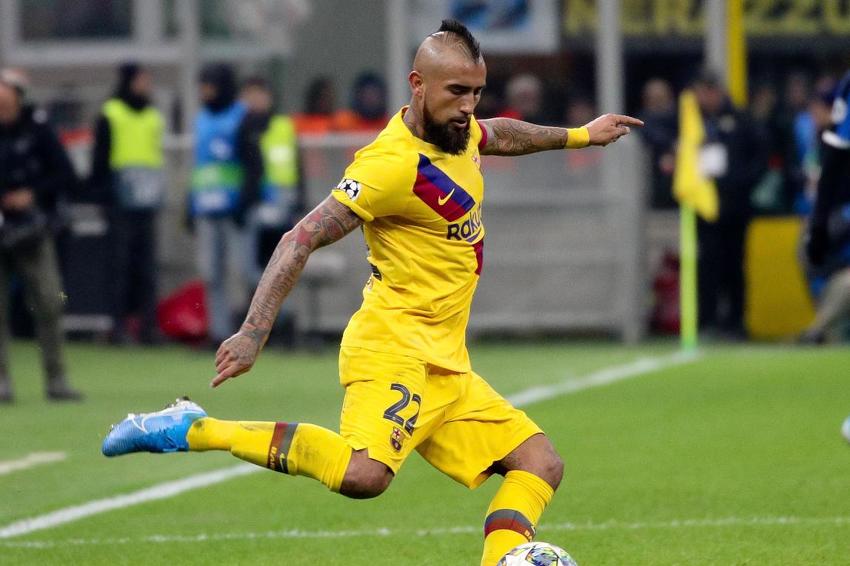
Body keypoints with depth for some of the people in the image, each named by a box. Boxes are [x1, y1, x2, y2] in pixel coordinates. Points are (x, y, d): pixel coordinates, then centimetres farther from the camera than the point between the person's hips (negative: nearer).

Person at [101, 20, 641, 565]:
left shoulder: (460, 131, 10)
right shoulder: (392, 165, -17)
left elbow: (499, 136, 37)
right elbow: (302, 239, -19)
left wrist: (577, 136, 46)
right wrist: (254, 333, -25)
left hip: (446, 366, 9)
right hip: (395, 348, -9)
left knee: (542, 464, 4)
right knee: (364, 474, -33)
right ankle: (192, 430, -22)